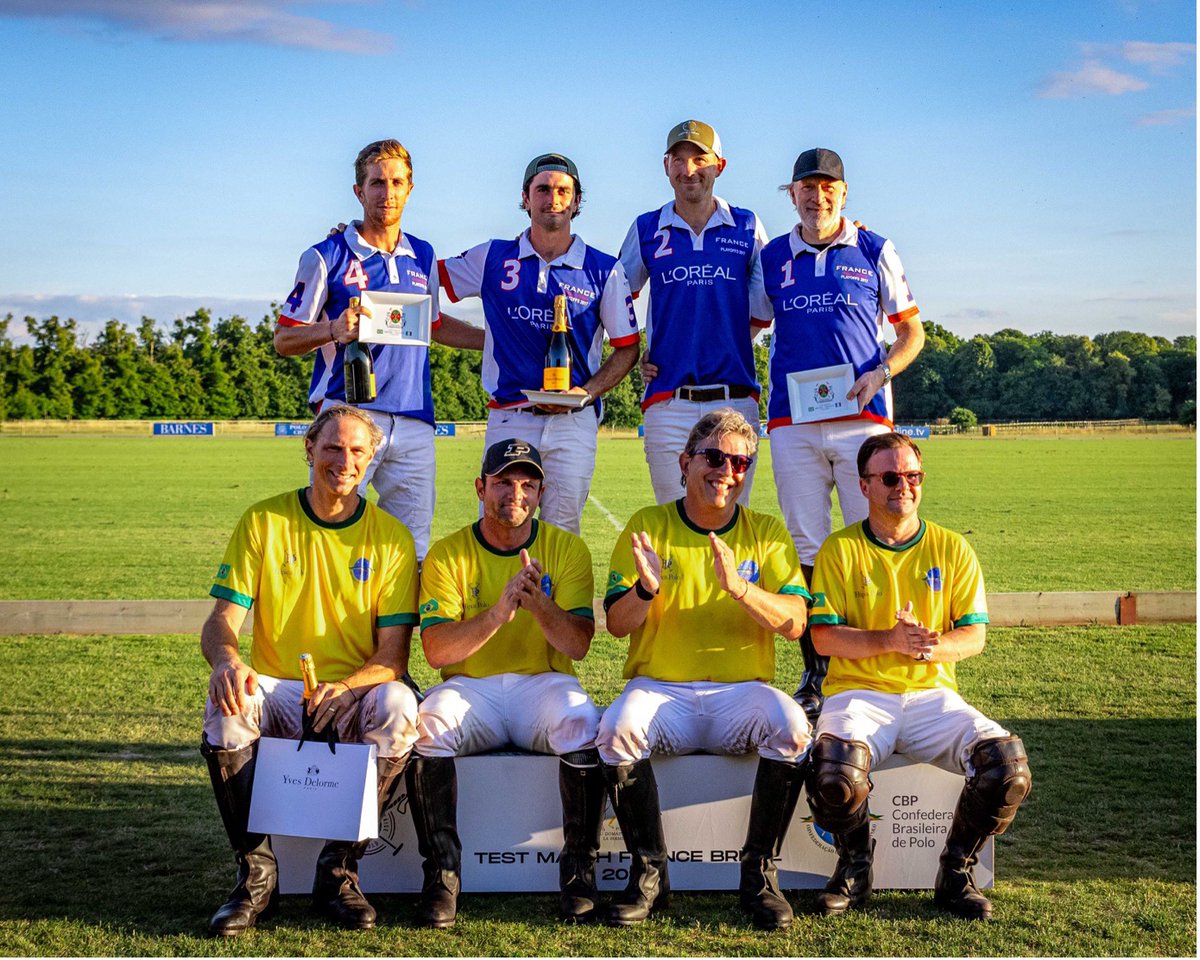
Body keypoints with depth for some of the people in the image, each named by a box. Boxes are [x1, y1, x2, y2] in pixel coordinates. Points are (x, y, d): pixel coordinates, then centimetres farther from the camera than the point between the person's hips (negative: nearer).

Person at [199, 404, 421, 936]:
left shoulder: (391, 537, 2)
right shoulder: (263, 522, 2)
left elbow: (393, 654, -4)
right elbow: (221, 621, -3)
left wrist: (344, 688, -25)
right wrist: (227, 661, -29)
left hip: (352, 698, 0)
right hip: (274, 693, 0)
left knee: (398, 706, -32)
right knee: (224, 706, -31)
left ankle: (338, 869, -15)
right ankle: (256, 872, -15)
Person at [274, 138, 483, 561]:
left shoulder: (423, 256, 16)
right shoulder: (326, 257, 2)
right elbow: (283, 340, 2)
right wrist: (334, 330, -17)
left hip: (413, 423, 4)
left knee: (412, 550, 4)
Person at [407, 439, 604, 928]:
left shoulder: (567, 549, 5)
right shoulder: (448, 554, 3)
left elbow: (577, 645, -5)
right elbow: (436, 650, -9)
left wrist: (537, 601, -23)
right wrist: (498, 613, -24)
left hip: (543, 685, 0)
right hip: (470, 689, 0)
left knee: (580, 720, -32)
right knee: (427, 722, -32)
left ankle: (579, 870, -19)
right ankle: (441, 874, -23)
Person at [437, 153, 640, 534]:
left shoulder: (604, 271, 4)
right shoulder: (493, 258, 8)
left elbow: (627, 347, 7)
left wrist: (587, 392, -7)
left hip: (573, 421, -1)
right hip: (508, 418, 1)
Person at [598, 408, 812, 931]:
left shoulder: (767, 533, 8)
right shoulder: (647, 526, 6)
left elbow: (794, 624, -4)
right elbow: (617, 624, 0)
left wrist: (738, 587, -23)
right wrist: (646, 588, -23)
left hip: (741, 692, 1)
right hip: (659, 688, 0)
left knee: (791, 729, -30)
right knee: (618, 728, -32)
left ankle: (759, 872, -13)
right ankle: (649, 871, -15)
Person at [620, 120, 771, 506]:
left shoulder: (748, 228, 8)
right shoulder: (646, 229, 8)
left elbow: (763, 309, 15)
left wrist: (727, 348, 3)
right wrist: (638, 356, 7)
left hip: (735, 398, 0)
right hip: (669, 399, 0)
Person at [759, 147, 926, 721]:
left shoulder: (874, 252, 8)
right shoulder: (772, 258, 12)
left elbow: (911, 332, 11)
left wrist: (881, 372, -7)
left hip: (862, 416, -1)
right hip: (792, 422, 2)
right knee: (806, 548, 2)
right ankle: (815, 675, 11)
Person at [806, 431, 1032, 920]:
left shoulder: (951, 548, 11)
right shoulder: (840, 550, 5)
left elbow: (975, 635, 7)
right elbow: (824, 637, -2)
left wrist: (935, 645, -15)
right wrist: (888, 640, -17)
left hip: (931, 694, 2)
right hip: (858, 693, -2)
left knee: (1008, 763, -24)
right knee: (835, 772, -34)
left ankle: (955, 873, 2)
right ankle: (854, 866, 0)